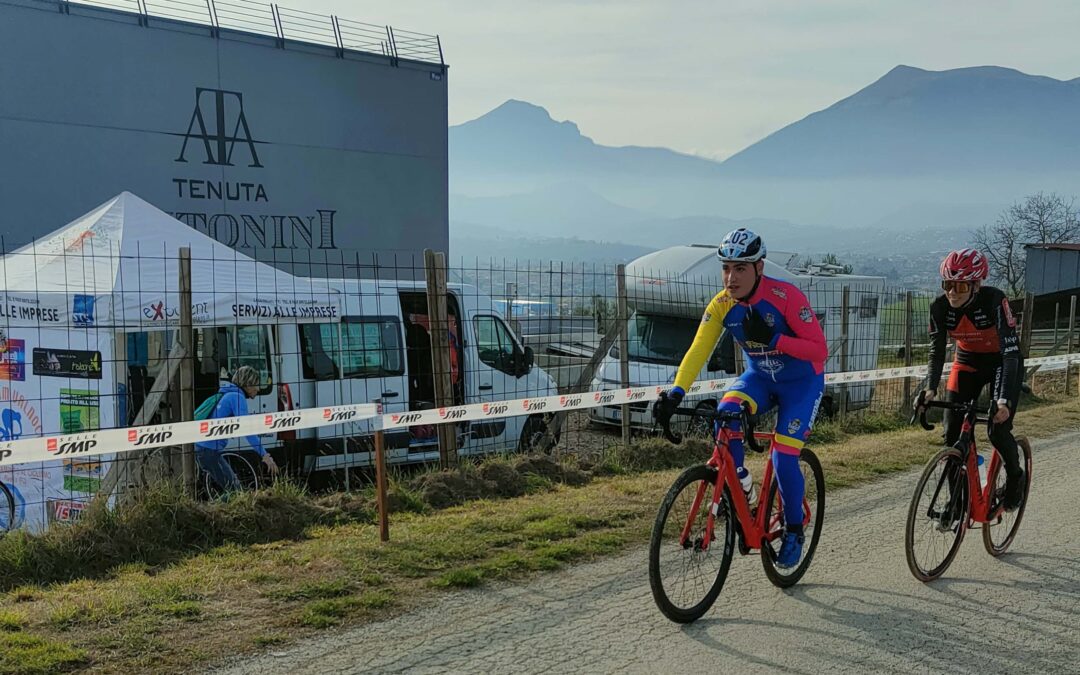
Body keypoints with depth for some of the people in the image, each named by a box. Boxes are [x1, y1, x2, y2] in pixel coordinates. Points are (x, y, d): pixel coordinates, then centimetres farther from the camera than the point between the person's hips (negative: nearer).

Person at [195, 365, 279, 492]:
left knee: (233, 486, 16)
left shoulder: (229, 395, 18)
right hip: (209, 450, -10)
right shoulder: (237, 397, -12)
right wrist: (264, 455, -25)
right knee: (234, 489, -8)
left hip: (202, 448, 10)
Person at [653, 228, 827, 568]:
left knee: (783, 460, -13)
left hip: (801, 383, -4)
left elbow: (819, 350, -26)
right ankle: (738, 483, -4)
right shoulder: (721, 304, -15)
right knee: (726, 414, -29)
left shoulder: (786, 297, -28)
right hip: (758, 377, 4)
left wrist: (772, 338, -37)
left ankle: (794, 532, 12)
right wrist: (676, 392, -37)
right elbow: (698, 349, -22)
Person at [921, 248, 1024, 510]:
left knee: (998, 429, -16)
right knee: (952, 432, -7)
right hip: (967, 363, 4)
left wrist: (1004, 399, -45)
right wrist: (930, 389, -31)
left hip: (1002, 363, -4)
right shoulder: (940, 307, -20)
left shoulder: (994, 300, -31)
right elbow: (936, 351, -14)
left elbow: (1011, 352, -35)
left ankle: (1015, 477, 15)